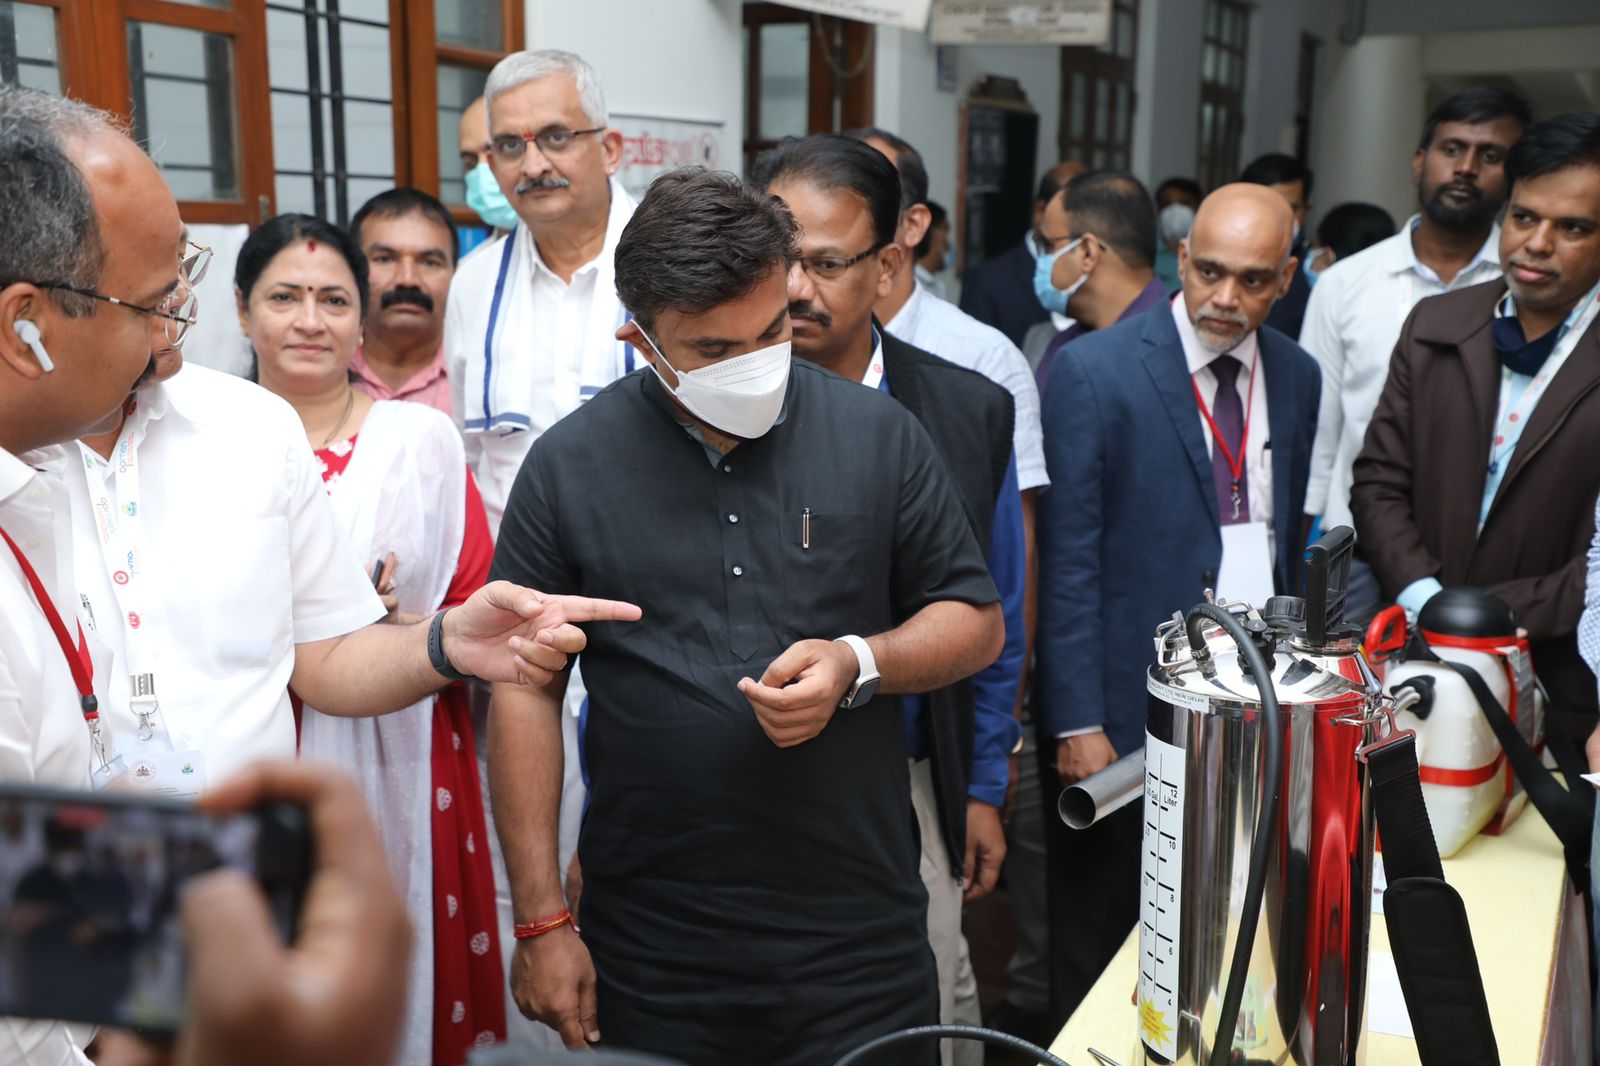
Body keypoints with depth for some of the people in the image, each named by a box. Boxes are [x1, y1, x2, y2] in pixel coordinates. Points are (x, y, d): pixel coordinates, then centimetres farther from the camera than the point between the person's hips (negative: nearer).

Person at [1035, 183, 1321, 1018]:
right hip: (1131, 708, -4)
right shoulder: (1093, 371, -9)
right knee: (1098, 947, 8)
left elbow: (1290, 539, 14)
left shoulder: (1296, 377, 8)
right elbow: (1066, 561, -11)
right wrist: (1077, 723, -13)